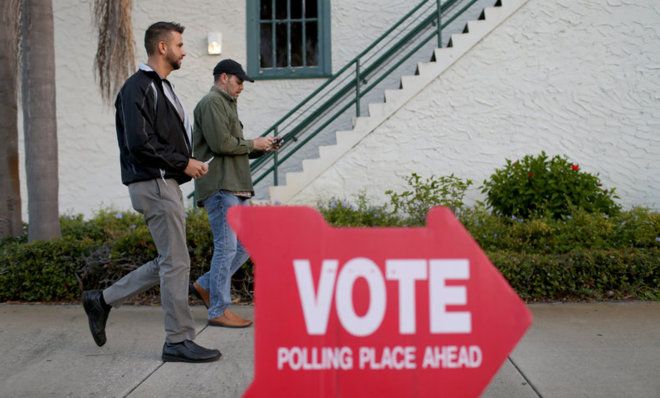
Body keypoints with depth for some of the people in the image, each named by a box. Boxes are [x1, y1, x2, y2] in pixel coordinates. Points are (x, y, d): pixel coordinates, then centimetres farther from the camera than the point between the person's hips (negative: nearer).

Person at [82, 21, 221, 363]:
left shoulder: (161, 86, 19)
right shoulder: (139, 87, -12)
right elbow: (139, 143, -21)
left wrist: (189, 163, 7)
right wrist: (183, 163, -14)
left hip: (165, 184, 10)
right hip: (154, 184, -10)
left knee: (168, 262, 13)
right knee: (176, 263, -5)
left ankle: (103, 300, 23)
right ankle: (178, 342, 6)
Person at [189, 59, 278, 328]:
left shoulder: (226, 104, 26)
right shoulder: (211, 103, -6)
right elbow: (221, 143, -18)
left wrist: (260, 149, 9)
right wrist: (252, 144, -5)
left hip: (236, 188, 10)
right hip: (220, 187, -10)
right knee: (226, 247, -7)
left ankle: (205, 285, 20)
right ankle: (219, 311, 0)